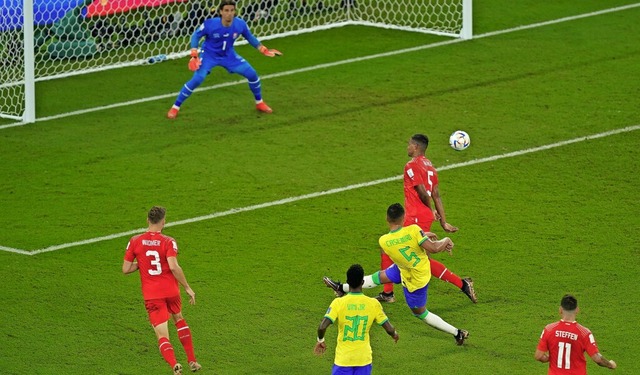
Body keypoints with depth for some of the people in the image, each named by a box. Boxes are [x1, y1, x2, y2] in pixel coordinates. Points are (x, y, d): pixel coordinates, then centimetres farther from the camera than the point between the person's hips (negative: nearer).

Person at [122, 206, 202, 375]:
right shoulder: (168, 242, -9)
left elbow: (125, 269, 0)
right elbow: (173, 267, -21)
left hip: (151, 295, 0)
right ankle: (192, 361, 28)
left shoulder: (135, 241, -2)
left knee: (162, 335, -3)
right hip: (171, 291, 0)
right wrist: (187, 288, -12)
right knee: (179, 320, 29)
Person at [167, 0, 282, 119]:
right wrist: (194, 55, -20)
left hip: (229, 56, 4)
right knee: (197, 79, -24)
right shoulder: (210, 24, -28)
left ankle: (259, 103, 24)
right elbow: (196, 36, -12)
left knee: (252, 74, -3)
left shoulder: (240, 24, -20)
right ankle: (175, 108, -10)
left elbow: (249, 37, 2)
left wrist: (263, 50, -2)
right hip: (209, 55, -4)